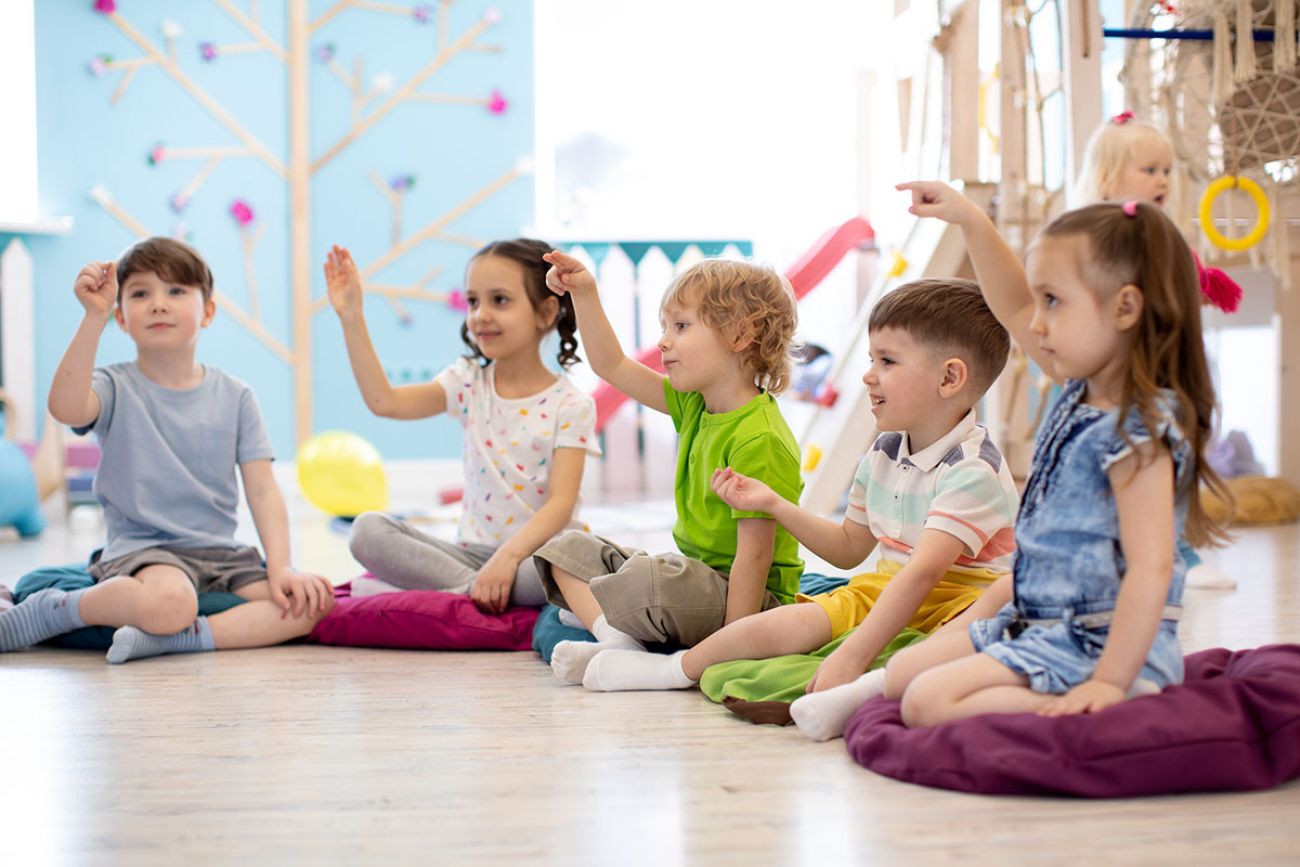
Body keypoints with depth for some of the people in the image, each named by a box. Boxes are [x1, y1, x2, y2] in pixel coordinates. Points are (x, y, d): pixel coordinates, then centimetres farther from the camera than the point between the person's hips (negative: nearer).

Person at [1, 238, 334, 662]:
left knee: (313, 601, -19)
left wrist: (280, 567, -12)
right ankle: (51, 609, -11)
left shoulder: (233, 396, 7)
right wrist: (95, 316, -29)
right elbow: (66, 407, -26)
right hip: (140, 547, -4)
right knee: (170, 603, -38)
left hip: (222, 553, 4)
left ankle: (187, 637, -24)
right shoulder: (116, 388, -1)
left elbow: (263, 490, 2)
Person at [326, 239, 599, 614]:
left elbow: (561, 503, -15)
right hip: (475, 552, 4)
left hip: (536, 551, -4)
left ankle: (466, 590, -23)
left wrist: (508, 556, -30)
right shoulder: (469, 384, 6)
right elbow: (384, 401, -7)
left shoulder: (570, 405, -6)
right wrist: (352, 318, -9)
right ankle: (481, 591, -25)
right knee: (368, 529, -17)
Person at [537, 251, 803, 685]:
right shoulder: (695, 406, 6)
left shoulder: (758, 440, -23)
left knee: (646, 580, -39)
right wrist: (584, 294, 5)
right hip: (697, 576, 10)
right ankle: (617, 641, -15)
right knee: (565, 549, 9)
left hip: (744, 597, -10)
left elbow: (754, 553, -25)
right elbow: (613, 367, 14)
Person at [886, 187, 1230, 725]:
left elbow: (1151, 570, -28)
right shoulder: (1081, 394, 7)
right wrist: (970, 220, 17)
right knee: (900, 675, 13)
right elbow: (1015, 311, 22)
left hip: (1098, 644, -10)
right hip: (1034, 622, 10)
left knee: (929, 702, -23)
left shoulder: (1138, 431, -21)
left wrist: (1109, 682, -31)